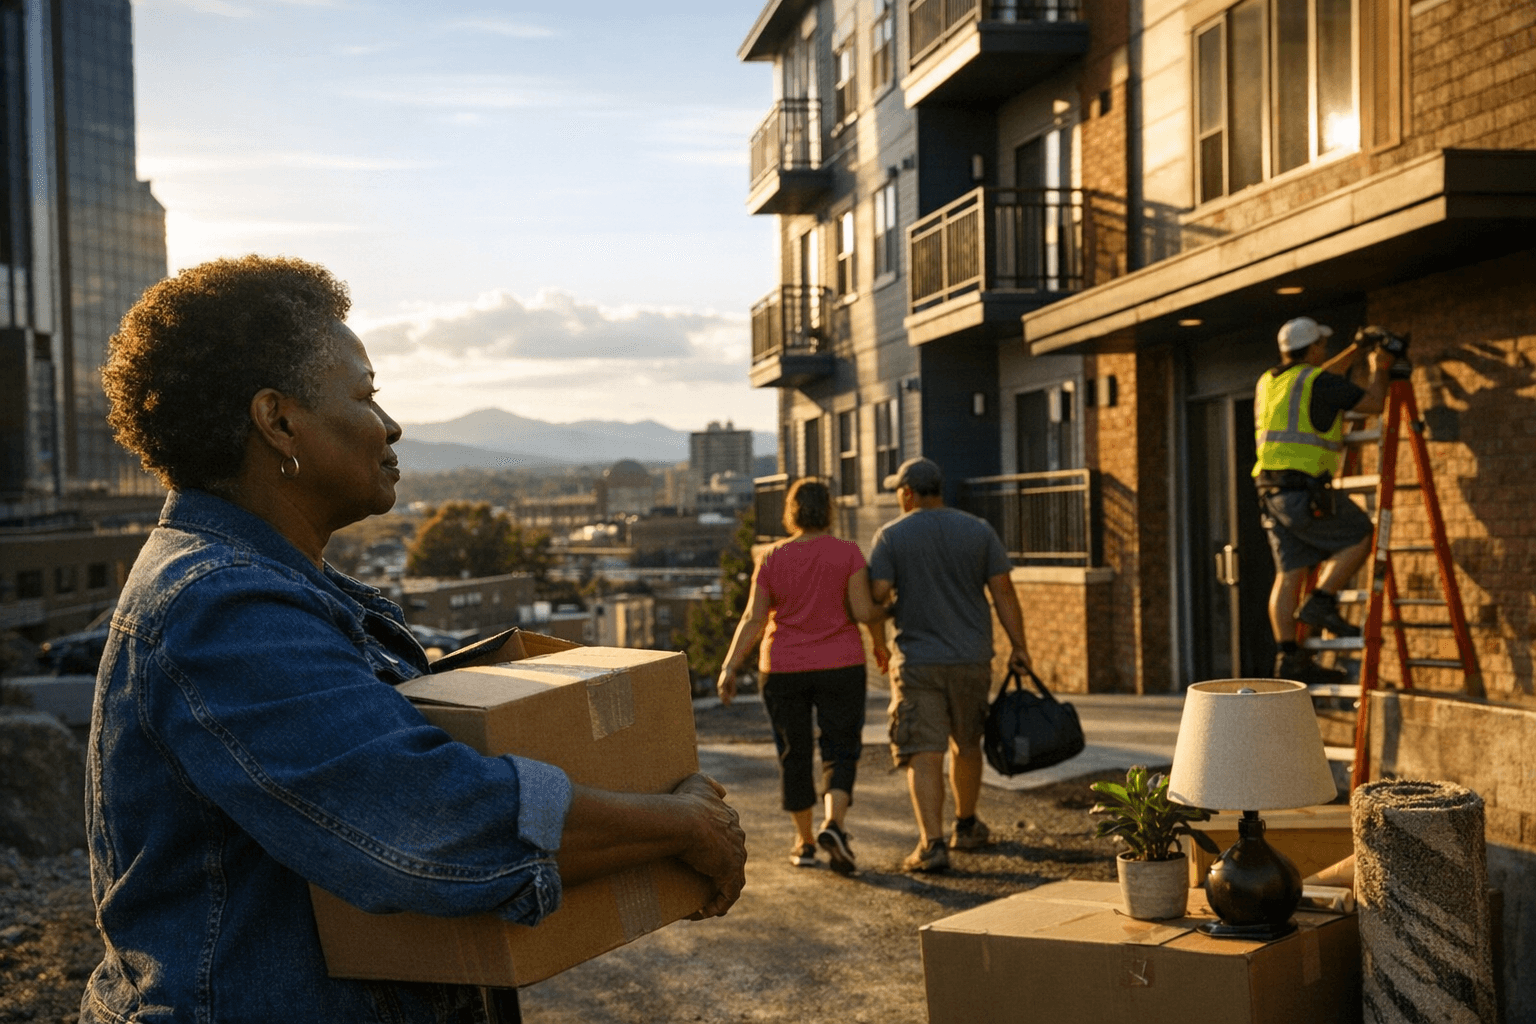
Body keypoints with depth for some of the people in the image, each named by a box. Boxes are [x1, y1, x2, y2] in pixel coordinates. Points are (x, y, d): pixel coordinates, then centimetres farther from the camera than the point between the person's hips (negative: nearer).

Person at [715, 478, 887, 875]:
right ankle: (833, 825, -17)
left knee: (794, 756, 13)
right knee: (841, 753, 6)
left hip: (783, 672, 2)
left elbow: (753, 619, -8)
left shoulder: (771, 558, -2)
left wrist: (729, 669, -8)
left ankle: (804, 842, 19)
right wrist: (880, 644, 5)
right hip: (840, 668, -1)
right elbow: (865, 610, -13)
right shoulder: (847, 552, -7)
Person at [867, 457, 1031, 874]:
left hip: (917, 659, -3)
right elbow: (1003, 591, 0)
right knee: (966, 744, 20)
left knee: (923, 753, -4)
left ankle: (932, 844, -14)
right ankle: (966, 826, 35)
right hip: (972, 658, 3)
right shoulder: (979, 530, 3)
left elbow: (877, 594, -12)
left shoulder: (891, 535, -4)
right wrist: (1018, 646, 5)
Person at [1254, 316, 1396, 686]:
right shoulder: (1318, 382, -6)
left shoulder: (1268, 381, 18)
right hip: (1303, 489, -8)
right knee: (1359, 536, 8)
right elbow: (1374, 402, -1)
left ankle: (1289, 657, 3)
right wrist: (1380, 369, 17)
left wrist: (1357, 350, 41)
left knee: (1290, 573, 6)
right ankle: (1321, 603, -1)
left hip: (1271, 490, 8)